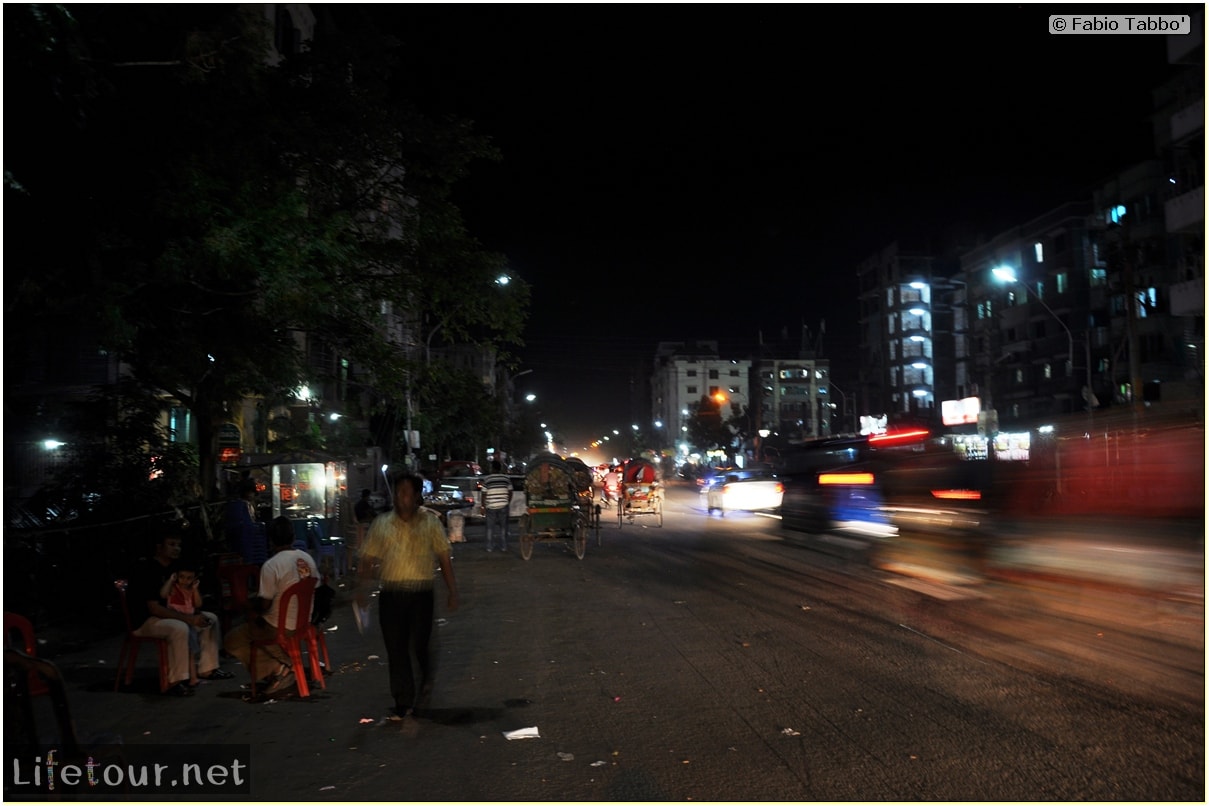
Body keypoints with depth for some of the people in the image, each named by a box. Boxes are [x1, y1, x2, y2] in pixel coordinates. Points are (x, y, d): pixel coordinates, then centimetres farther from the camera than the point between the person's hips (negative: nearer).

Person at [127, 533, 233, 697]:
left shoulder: (173, 567, 6)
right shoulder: (146, 569, -21)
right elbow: (154, 608, -27)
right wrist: (189, 618, -30)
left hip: (166, 614, 9)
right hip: (143, 620, -9)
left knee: (210, 619, 3)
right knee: (179, 628, -36)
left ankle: (206, 669, 10)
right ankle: (175, 681, -27)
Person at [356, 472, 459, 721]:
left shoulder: (430, 522, 4)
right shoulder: (382, 524, 7)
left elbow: (444, 558, 5)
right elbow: (367, 559, 6)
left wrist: (452, 592, 1)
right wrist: (361, 589, -8)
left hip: (421, 594, -2)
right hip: (391, 594, 2)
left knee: (418, 645, -4)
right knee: (396, 649, 3)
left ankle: (426, 684, 28)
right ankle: (404, 704, 16)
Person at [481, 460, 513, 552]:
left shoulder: (486, 479, -5)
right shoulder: (506, 478, 1)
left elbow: (484, 494, -5)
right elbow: (510, 493, 5)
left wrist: (483, 507, 3)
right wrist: (508, 503, 18)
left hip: (490, 507, -1)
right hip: (503, 506, 1)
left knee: (490, 527, 9)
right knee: (503, 527, 9)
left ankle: (489, 547, 12)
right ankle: (504, 546, 10)